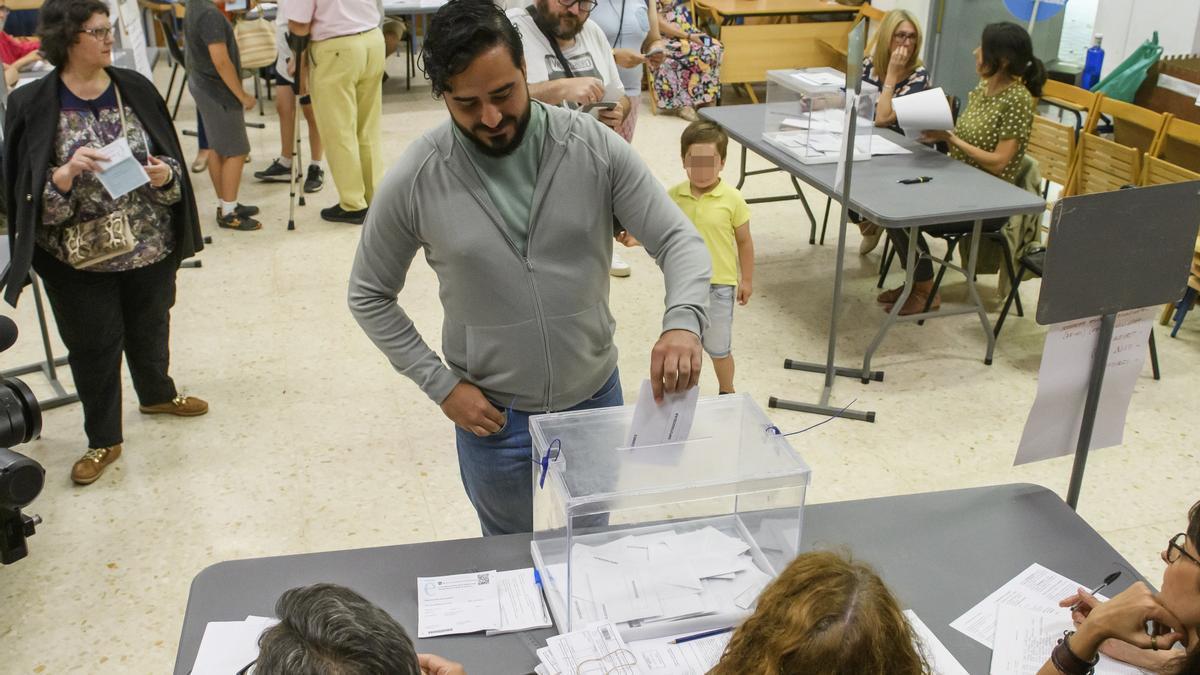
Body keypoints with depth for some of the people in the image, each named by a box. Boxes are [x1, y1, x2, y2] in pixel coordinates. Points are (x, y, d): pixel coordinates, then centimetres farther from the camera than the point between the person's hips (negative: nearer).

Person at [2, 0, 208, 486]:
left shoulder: (136, 89, -2)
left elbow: (171, 159, 5)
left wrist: (164, 174, -17)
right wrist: (67, 173, -29)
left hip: (151, 245, 3)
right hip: (79, 256, -3)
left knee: (150, 329, 22)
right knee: (93, 346, 9)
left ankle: (157, 395, 50)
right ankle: (103, 441, 27)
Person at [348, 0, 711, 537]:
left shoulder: (596, 147, -14)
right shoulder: (416, 179, -14)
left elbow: (679, 240, -13)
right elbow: (369, 295, -2)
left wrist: (683, 322, -33)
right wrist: (440, 384, -9)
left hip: (596, 399, 1)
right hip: (492, 417, -1)